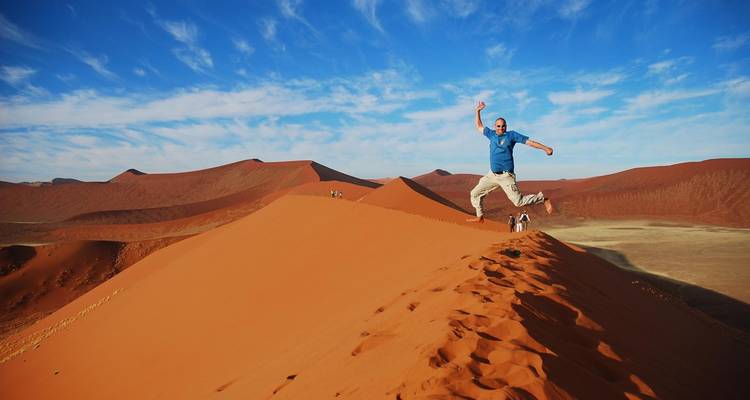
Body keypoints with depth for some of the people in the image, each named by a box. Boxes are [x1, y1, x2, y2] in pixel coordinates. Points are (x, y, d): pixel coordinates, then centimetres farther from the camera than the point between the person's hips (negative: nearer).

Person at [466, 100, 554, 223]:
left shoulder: (511, 135, -2)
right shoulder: (491, 134, 11)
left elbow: (529, 142, -7)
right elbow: (479, 126, 23)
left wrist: (545, 148, -16)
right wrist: (478, 111, 15)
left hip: (506, 176, -6)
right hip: (492, 175, 6)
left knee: (518, 201, -9)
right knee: (475, 194, 8)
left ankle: (544, 199, 11)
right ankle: (480, 217, 23)